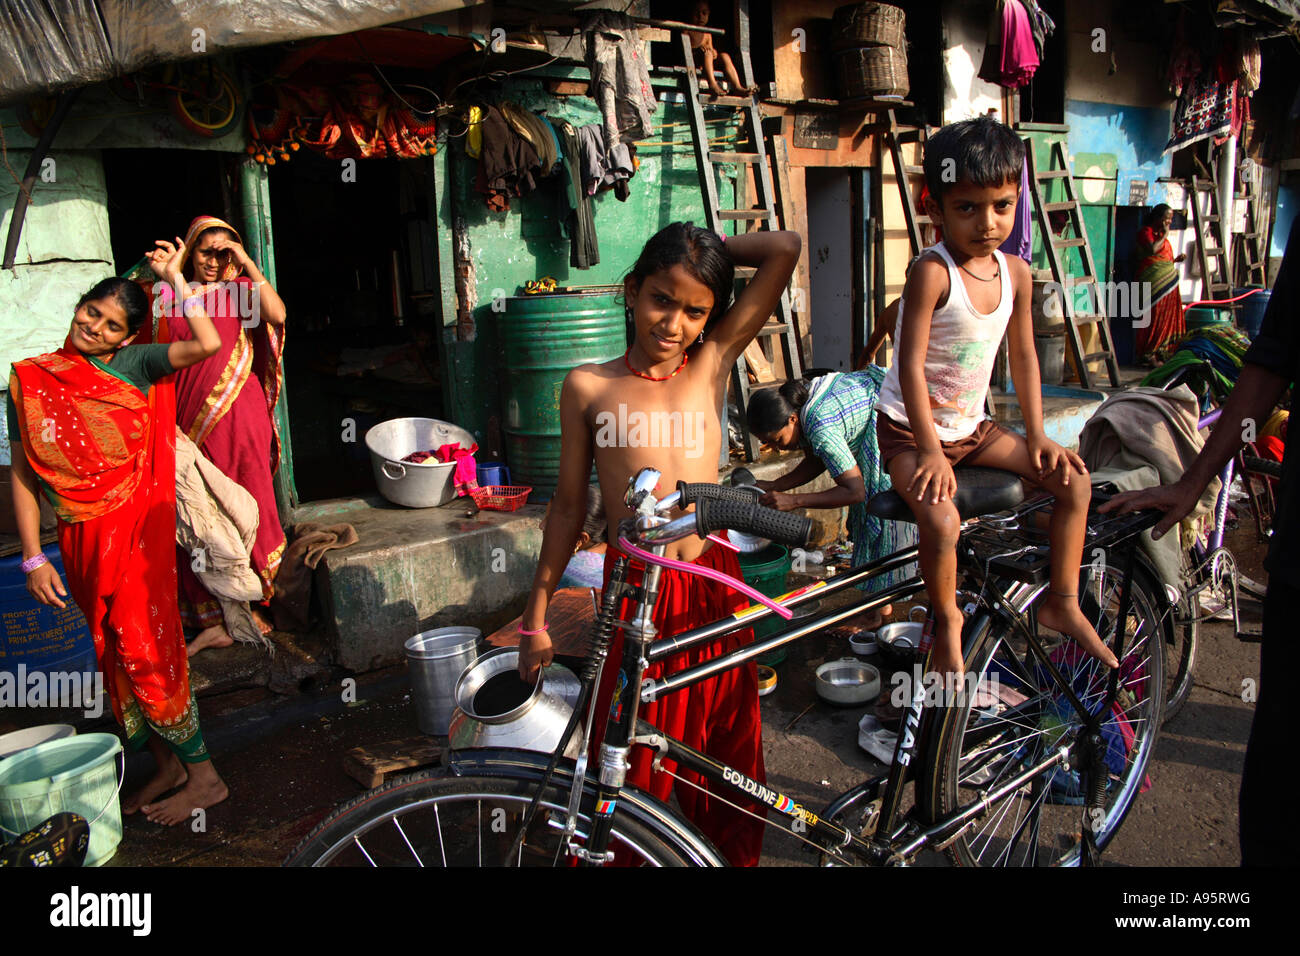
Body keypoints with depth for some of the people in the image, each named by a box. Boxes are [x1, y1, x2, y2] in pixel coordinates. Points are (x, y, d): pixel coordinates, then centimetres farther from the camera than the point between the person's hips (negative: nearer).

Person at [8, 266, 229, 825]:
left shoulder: (134, 365, -2)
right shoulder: (31, 380, 5)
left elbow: (208, 344, -19)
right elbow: (23, 473, 4)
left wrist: (174, 278, -9)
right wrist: (33, 557, -1)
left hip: (137, 528, -4)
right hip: (81, 539, 4)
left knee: (143, 650, -7)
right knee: (116, 654, 11)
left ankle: (202, 775, 5)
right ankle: (167, 765, 25)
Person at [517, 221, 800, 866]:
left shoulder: (712, 362, 3)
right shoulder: (589, 387, 0)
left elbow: (784, 249, -1)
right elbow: (569, 505, 7)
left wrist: (707, 249, 8)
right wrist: (535, 614, 10)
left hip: (715, 589, 2)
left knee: (728, 763, 17)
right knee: (627, 770, 5)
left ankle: (735, 858, 39)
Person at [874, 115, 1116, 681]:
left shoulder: (1016, 272, 0)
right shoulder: (932, 272, -22)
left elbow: (1023, 357, 10)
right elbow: (912, 366, -23)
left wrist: (1038, 436, 6)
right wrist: (931, 451, -24)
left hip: (971, 427, 7)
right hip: (909, 428, -7)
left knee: (1073, 480, 2)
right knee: (941, 519, -30)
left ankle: (1062, 602, 18)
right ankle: (947, 624, -1)